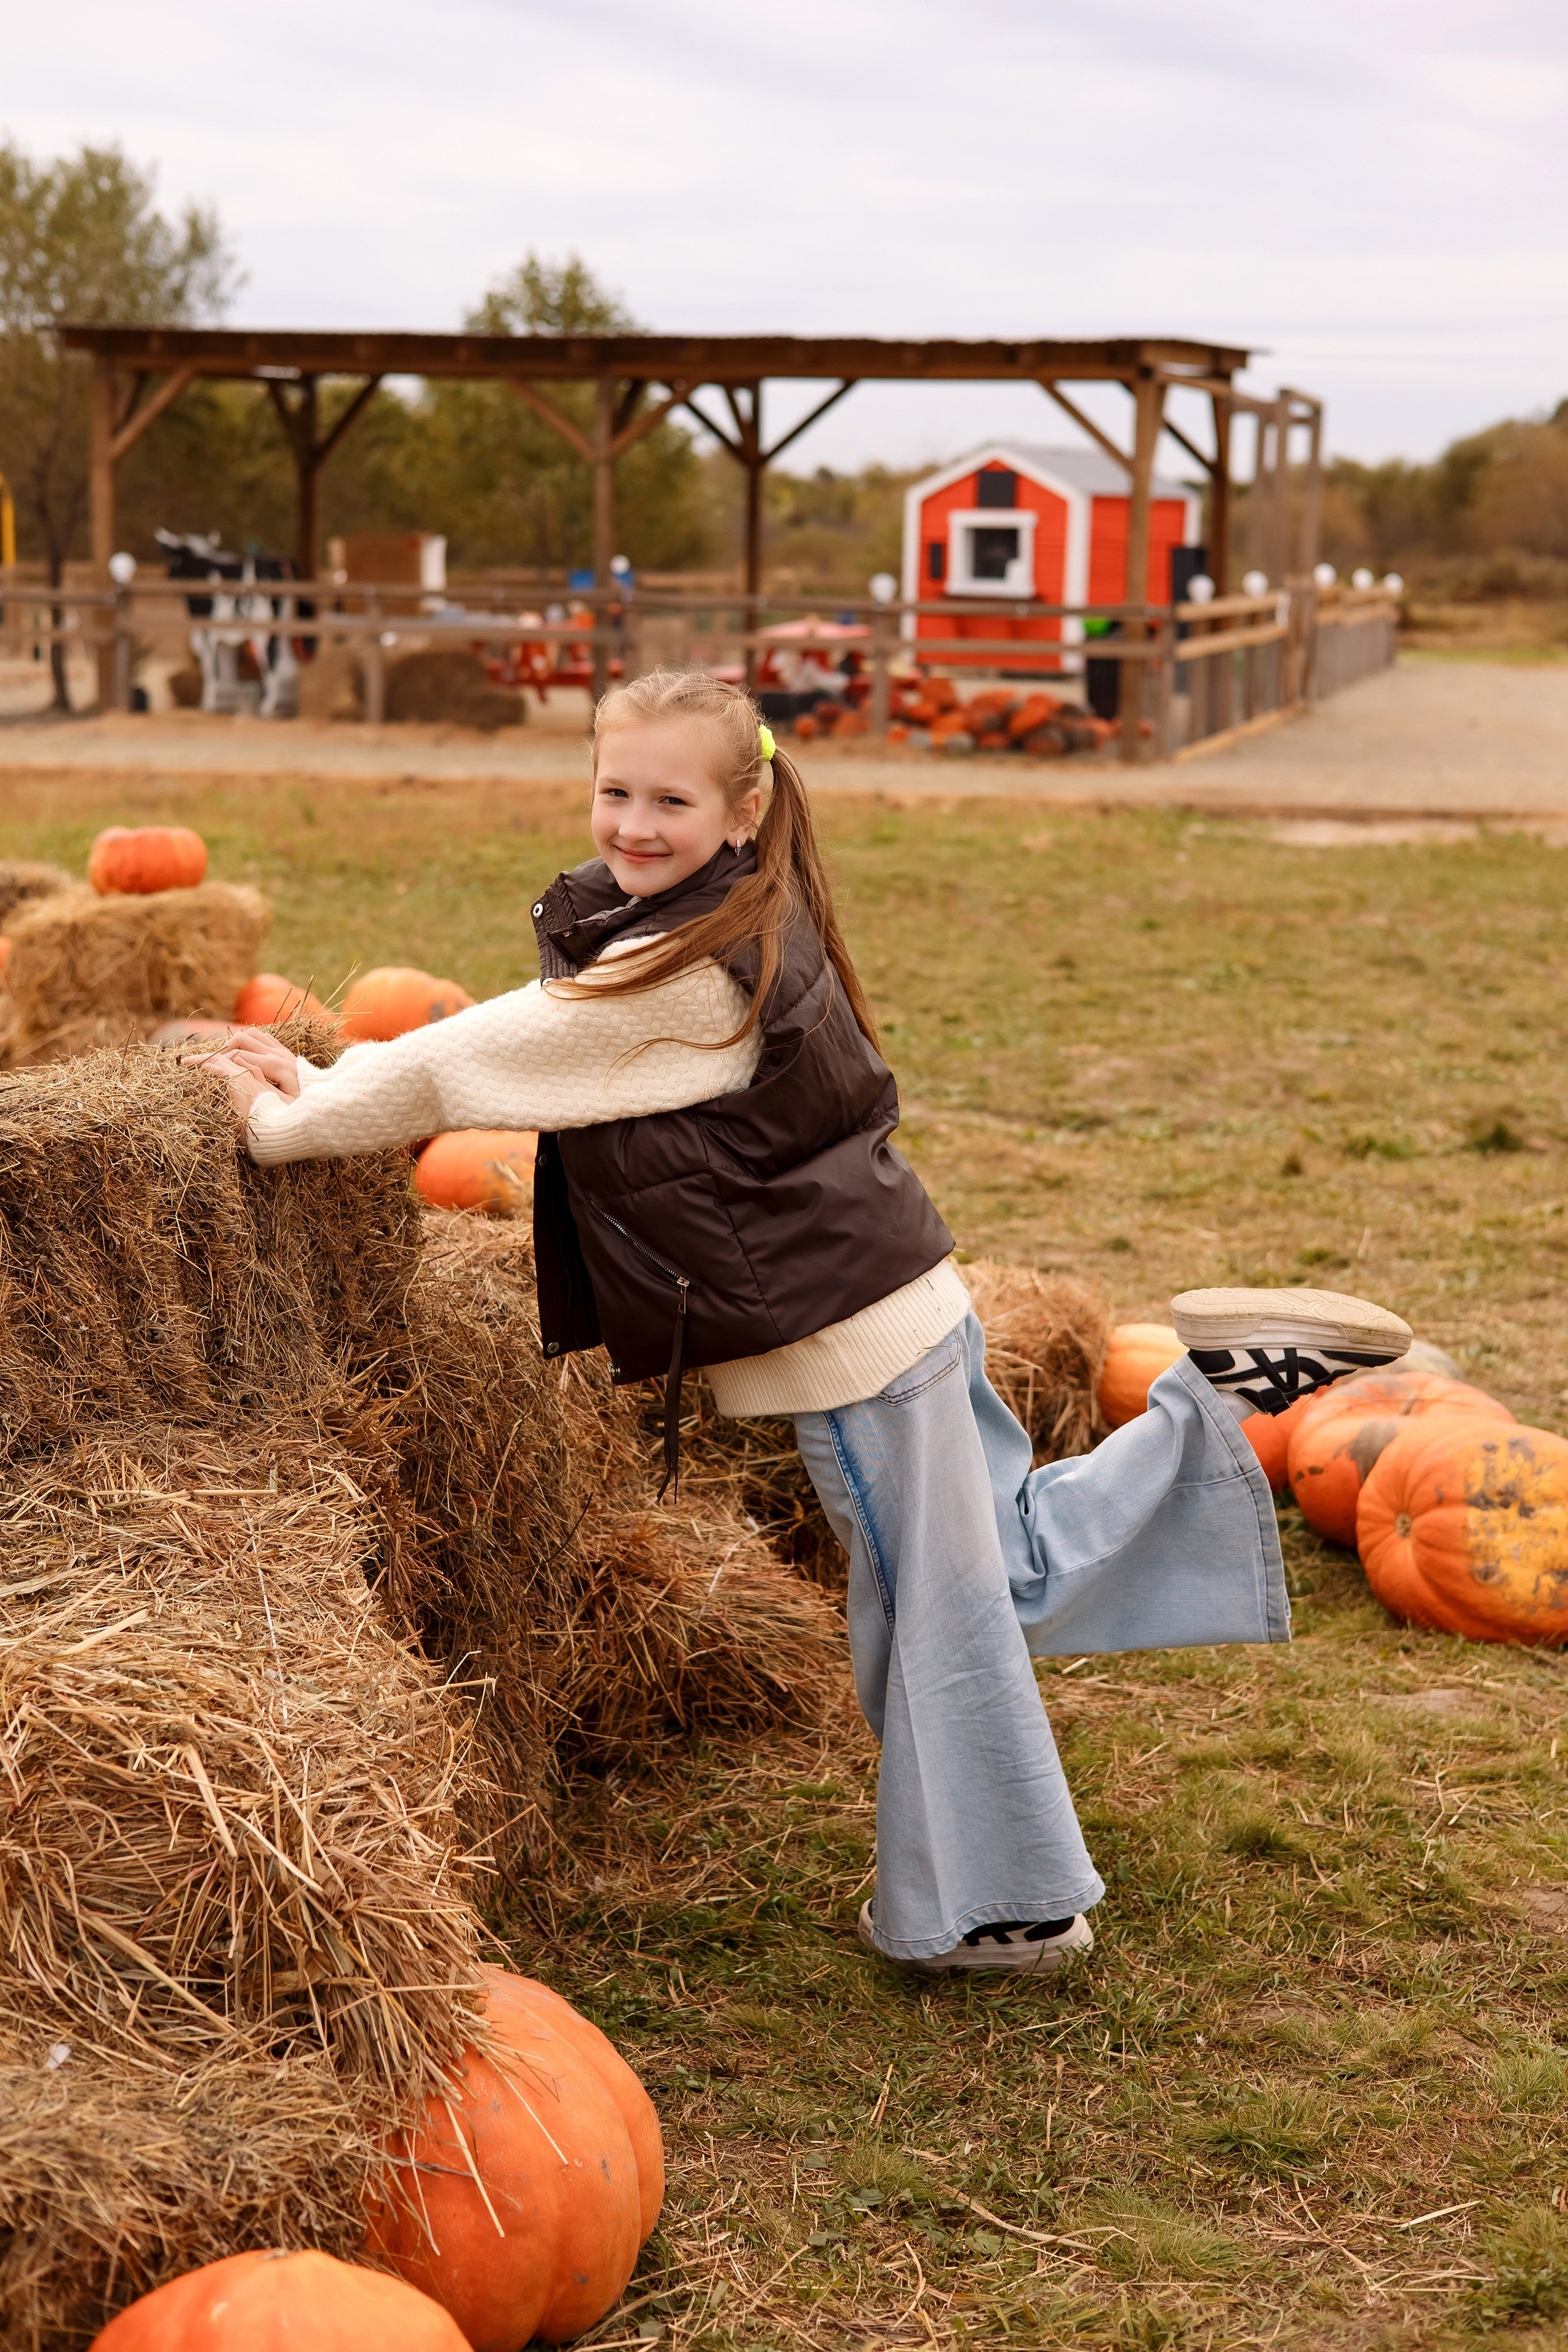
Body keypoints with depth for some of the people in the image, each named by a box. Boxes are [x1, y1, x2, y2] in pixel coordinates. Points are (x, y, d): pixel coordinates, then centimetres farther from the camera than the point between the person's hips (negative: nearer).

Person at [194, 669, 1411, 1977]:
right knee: (1012, 1567, 23)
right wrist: (322, 1076, 7)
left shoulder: (678, 975, -22)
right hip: (897, 1299, 9)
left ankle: (999, 1910, 18)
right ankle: (1204, 1404, 20)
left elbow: (462, 1071, -17)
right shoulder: (744, 924, 6)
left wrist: (287, 1123, -5)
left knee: (935, 1621, 5)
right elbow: (492, 1053, 13)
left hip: (850, 1345, -9)